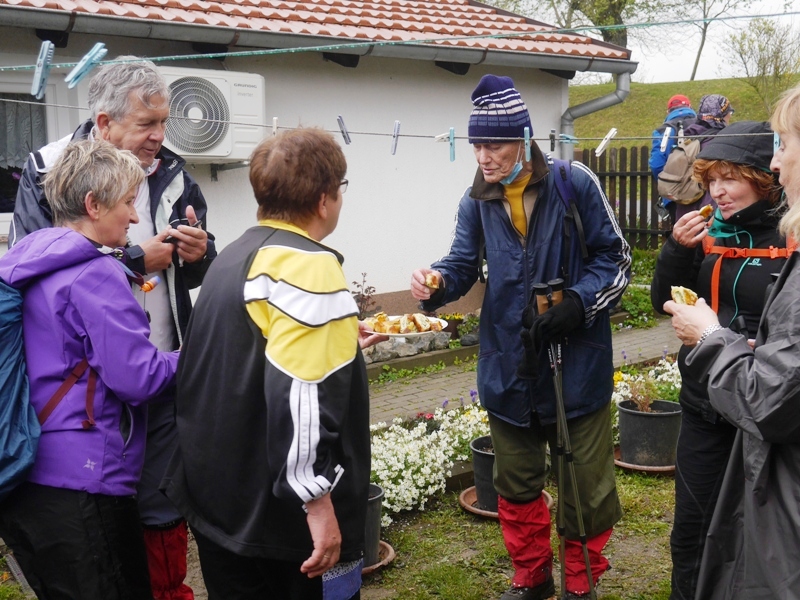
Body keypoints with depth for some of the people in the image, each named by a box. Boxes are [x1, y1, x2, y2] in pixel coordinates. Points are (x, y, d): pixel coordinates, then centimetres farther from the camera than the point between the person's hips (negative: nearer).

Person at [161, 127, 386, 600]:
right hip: (280, 511, -9)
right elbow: (299, 398, -27)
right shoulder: (309, 265, -18)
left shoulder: (236, 256, 12)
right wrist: (319, 504, -23)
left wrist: (338, 339, 32)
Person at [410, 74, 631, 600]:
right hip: (509, 364, 4)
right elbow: (464, 265, 3)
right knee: (516, 482, 16)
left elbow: (615, 258, -5)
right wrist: (439, 282, -20)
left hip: (576, 360, -4)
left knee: (585, 483, 8)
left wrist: (578, 304, -19)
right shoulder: (477, 201, 2)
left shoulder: (575, 184, -10)